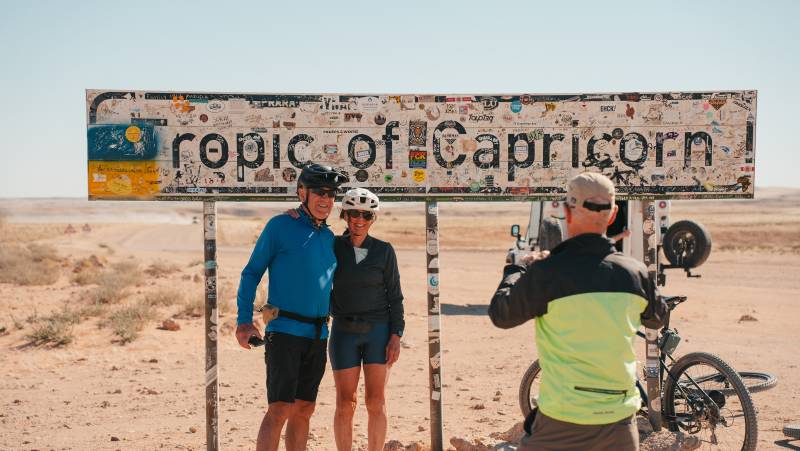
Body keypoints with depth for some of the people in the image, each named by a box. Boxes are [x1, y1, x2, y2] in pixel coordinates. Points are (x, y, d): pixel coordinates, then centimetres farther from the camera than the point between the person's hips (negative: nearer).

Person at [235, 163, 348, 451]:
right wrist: (244, 321, -9)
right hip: (285, 331, -6)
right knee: (280, 409, -12)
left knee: (304, 410, 10)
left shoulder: (329, 238, 14)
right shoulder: (280, 226, -3)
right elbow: (251, 273, -2)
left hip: (318, 335, 6)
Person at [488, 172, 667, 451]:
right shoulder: (635, 272, -1)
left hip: (564, 421, -4)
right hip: (620, 422, 4)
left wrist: (518, 269, 16)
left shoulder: (546, 272, -15)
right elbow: (657, 318, 20)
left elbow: (500, 315, 0)